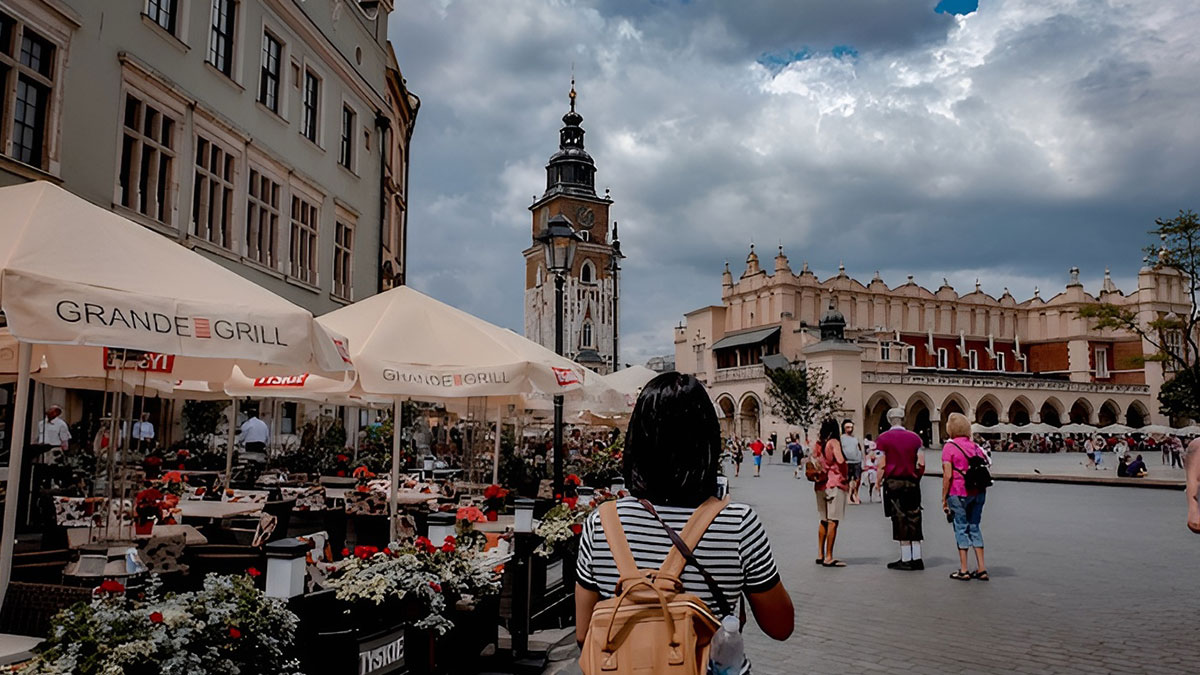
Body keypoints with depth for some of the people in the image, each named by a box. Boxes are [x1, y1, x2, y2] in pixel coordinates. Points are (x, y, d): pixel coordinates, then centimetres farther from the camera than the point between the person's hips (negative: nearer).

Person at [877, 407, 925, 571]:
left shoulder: (883, 438, -4)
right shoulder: (915, 437, 6)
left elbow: (882, 465, -8)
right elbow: (921, 463, 3)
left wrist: (878, 482, 3)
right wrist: (916, 478, 16)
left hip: (893, 482, -3)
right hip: (912, 483, 3)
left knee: (900, 520, 0)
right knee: (914, 519, 8)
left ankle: (906, 560, 2)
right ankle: (917, 559, 11)